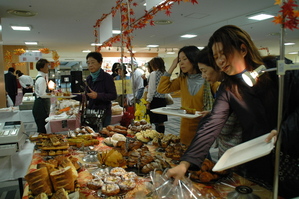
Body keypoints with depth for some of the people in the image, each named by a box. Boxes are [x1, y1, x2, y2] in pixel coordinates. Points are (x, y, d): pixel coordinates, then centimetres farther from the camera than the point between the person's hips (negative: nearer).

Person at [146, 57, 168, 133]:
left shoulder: (153, 74, -10)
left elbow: (152, 89, -12)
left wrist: (148, 101, -5)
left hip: (155, 100, -7)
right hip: (163, 100, 7)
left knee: (156, 122, -1)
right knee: (161, 122, 14)